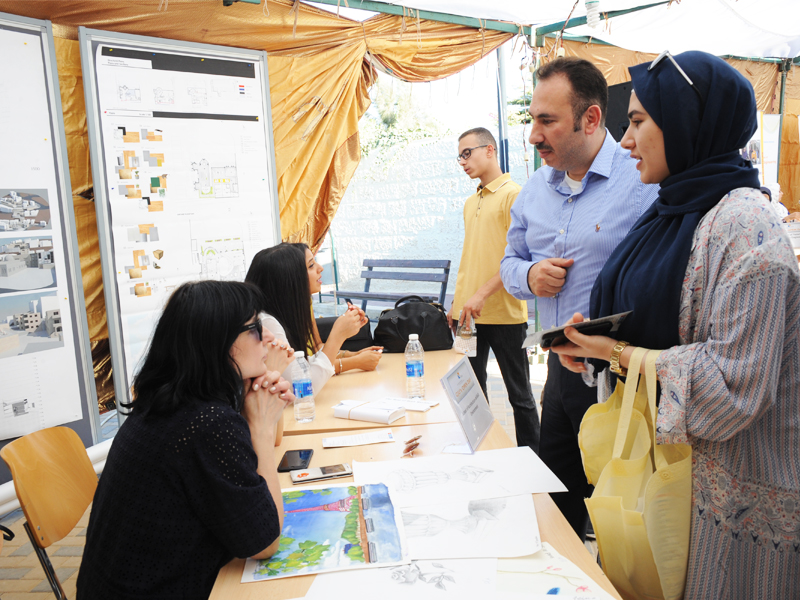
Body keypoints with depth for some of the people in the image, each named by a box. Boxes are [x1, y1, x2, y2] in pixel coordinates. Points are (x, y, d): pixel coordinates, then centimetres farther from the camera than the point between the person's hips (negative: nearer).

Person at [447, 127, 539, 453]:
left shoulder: (512, 194, -8)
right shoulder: (470, 203, 16)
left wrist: (482, 294, -21)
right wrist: (457, 302, 16)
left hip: (504, 313, -7)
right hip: (469, 314, 8)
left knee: (519, 392, 4)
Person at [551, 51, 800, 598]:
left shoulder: (743, 225, -20)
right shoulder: (673, 212, 7)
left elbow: (731, 383, -25)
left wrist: (619, 355, -18)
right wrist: (593, 333, 0)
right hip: (662, 458, 8)